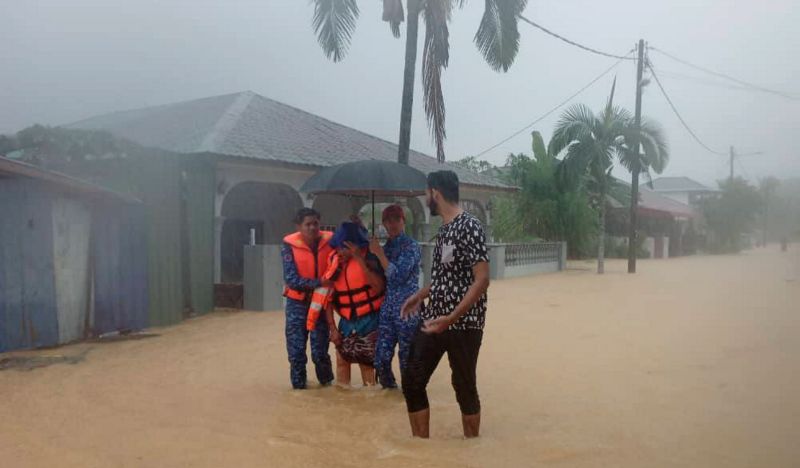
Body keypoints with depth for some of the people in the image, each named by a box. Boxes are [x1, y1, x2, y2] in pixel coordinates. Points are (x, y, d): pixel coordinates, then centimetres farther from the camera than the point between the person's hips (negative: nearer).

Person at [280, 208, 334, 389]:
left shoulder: (329, 241, -7)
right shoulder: (289, 245, -12)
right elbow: (291, 279, -18)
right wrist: (320, 282, -25)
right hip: (297, 303, -1)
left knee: (320, 351, 0)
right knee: (296, 351, 2)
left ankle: (327, 385, 25)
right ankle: (299, 387, 23)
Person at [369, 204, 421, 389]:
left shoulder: (411, 245, -5)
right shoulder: (385, 247, 14)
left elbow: (398, 275, -15)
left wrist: (379, 253, -13)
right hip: (387, 308, 6)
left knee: (407, 357, -1)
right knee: (381, 357, 5)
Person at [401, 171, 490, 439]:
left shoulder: (469, 226, -16)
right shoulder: (444, 229, 11)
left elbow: (482, 279, -21)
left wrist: (451, 318, -26)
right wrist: (419, 295, 25)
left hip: (463, 324, -8)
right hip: (433, 320, 8)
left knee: (464, 388, 5)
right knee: (412, 382, 8)